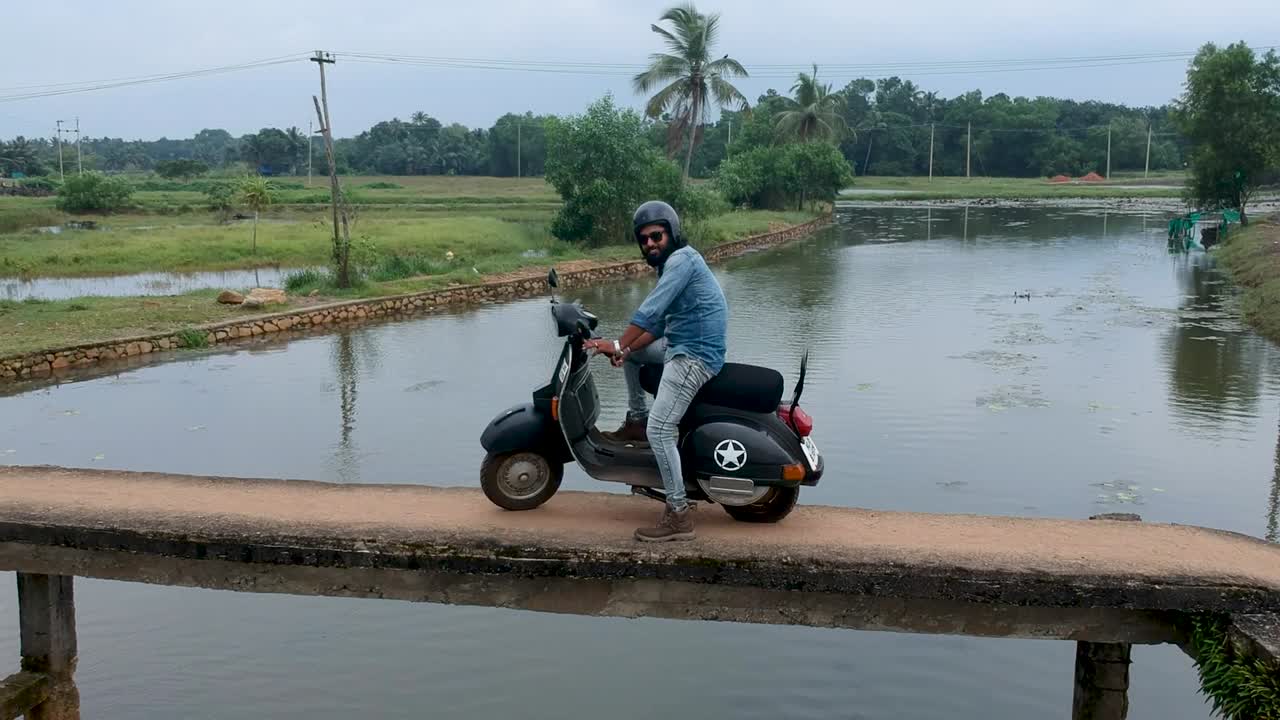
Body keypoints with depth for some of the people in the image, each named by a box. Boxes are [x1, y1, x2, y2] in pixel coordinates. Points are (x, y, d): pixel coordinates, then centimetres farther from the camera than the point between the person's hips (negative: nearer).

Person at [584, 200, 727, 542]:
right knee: (630, 349, 27)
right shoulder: (673, 264, 19)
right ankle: (636, 421, 27)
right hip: (680, 347, 11)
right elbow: (659, 324, 18)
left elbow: (650, 312, -22)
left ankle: (679, 516, -14)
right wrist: (624, 349, 6)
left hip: (695, 356, -11)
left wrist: (618, 345, -15)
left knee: (659, 430, -17)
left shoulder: (682, 259, -13)